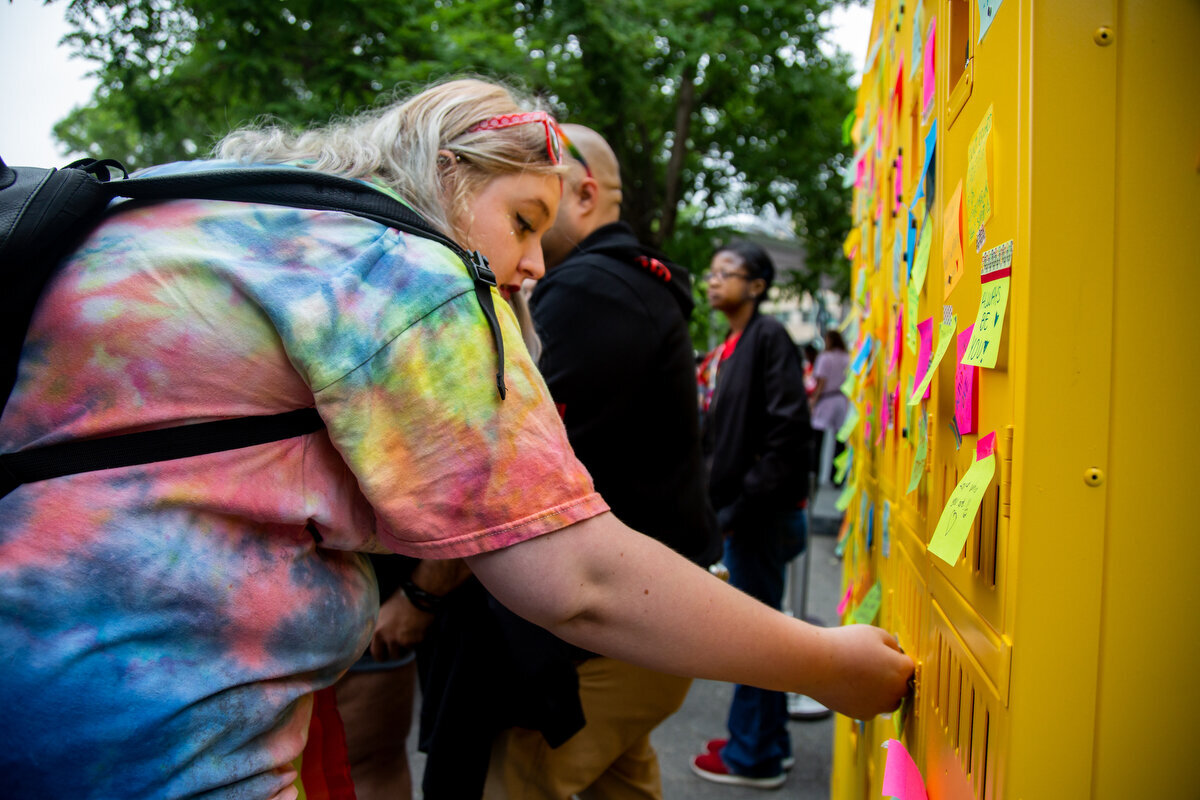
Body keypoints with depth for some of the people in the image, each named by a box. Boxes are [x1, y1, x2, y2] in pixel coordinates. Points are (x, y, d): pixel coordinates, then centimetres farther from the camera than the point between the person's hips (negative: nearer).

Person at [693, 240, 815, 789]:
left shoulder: (769, 337, -12)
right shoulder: (725, 352, 15)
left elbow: (788, 430, -20)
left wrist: (743, 505, -19)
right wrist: (717, 502, 11)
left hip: (764, 514, -9)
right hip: (742, 514, 9)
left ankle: (754, 756, 14)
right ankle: (766, 740, 30)